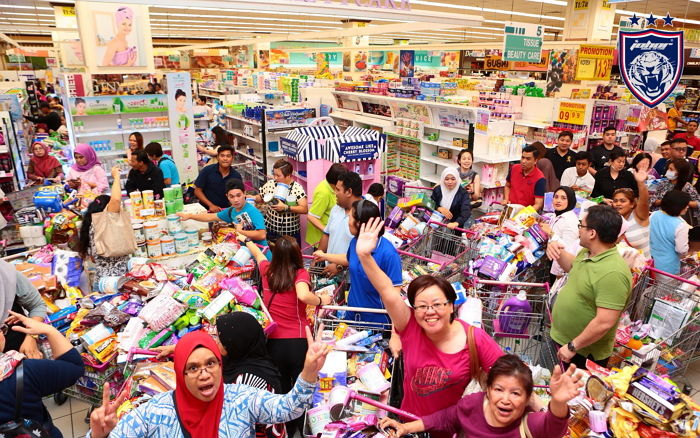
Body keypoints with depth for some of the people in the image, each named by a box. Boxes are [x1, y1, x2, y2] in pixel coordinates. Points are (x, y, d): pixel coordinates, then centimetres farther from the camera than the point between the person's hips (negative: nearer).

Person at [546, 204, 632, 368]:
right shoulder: (587, 253, -2)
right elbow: (573, 267, 21)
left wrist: (572, 346, -23)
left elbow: (605, 323, -32)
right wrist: (558, 252, 0)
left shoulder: (612, 273, -32)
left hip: (586, 351, -8)